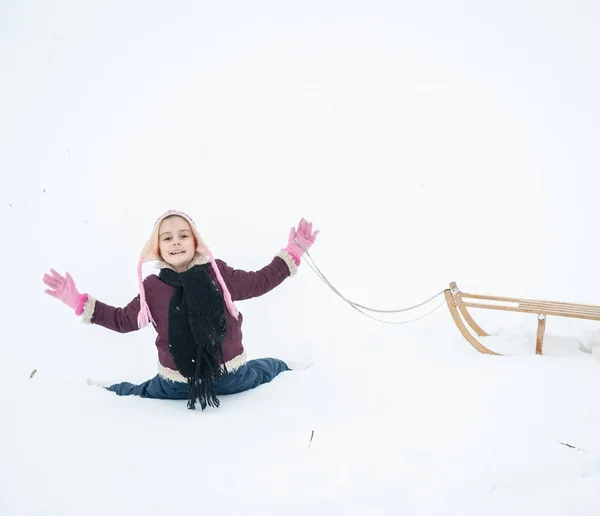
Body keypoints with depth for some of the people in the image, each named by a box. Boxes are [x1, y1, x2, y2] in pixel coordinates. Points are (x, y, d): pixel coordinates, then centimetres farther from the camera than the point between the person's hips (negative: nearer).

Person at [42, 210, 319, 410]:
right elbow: (123, 320, 1)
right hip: (177, 383, -1)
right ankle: (105, 390, 51)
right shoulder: (152, 288, -9)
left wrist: (292, 254, -3)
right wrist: (80, 303, -5)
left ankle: (288, 366, 63)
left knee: (271, 369, 25)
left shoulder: (218, 273, -10)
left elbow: (258, 282, 1)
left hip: (230, 374, 1)